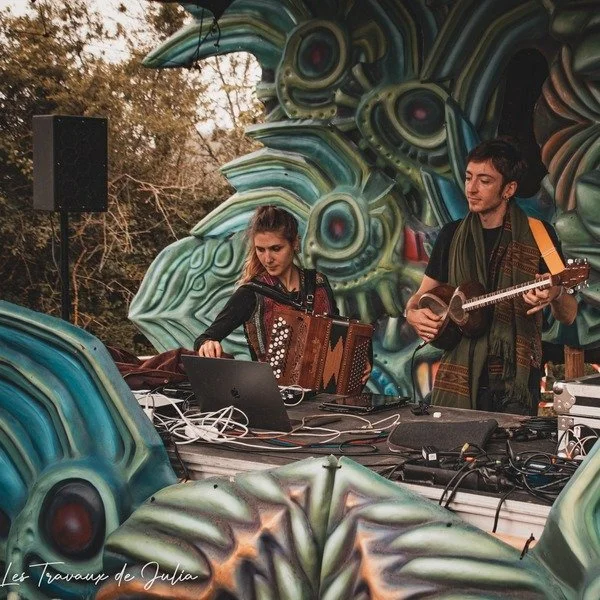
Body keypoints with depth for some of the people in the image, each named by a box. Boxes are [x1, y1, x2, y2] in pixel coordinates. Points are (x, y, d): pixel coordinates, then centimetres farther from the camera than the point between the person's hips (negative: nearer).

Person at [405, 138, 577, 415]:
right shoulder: (452, 235, 10)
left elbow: (568, 316, 0)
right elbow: (423, 294, 18)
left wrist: (554, 295, -22)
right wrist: (413, 313, -5)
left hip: (515, 377, -3)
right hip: (459, 376, 3)